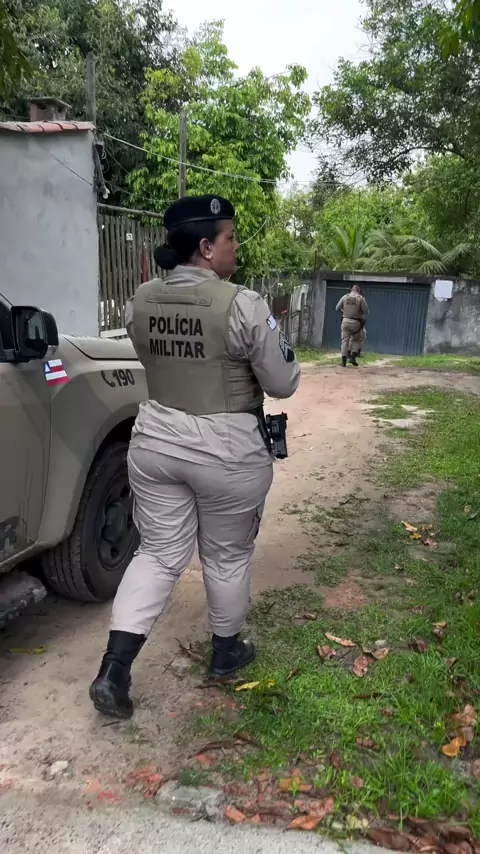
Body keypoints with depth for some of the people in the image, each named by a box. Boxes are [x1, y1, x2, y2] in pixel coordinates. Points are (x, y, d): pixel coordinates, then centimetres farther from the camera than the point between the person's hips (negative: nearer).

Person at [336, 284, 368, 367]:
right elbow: (366, 312, -7)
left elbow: (337, 308, 7)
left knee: (345, 341, 6)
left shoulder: (345, 297, 3)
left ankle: (344, 362, 1)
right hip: (356, 323, -2)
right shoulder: (361, 298, -4)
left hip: (345, 321, 2)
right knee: (357, 340, 17)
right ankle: (352, 357, 2)